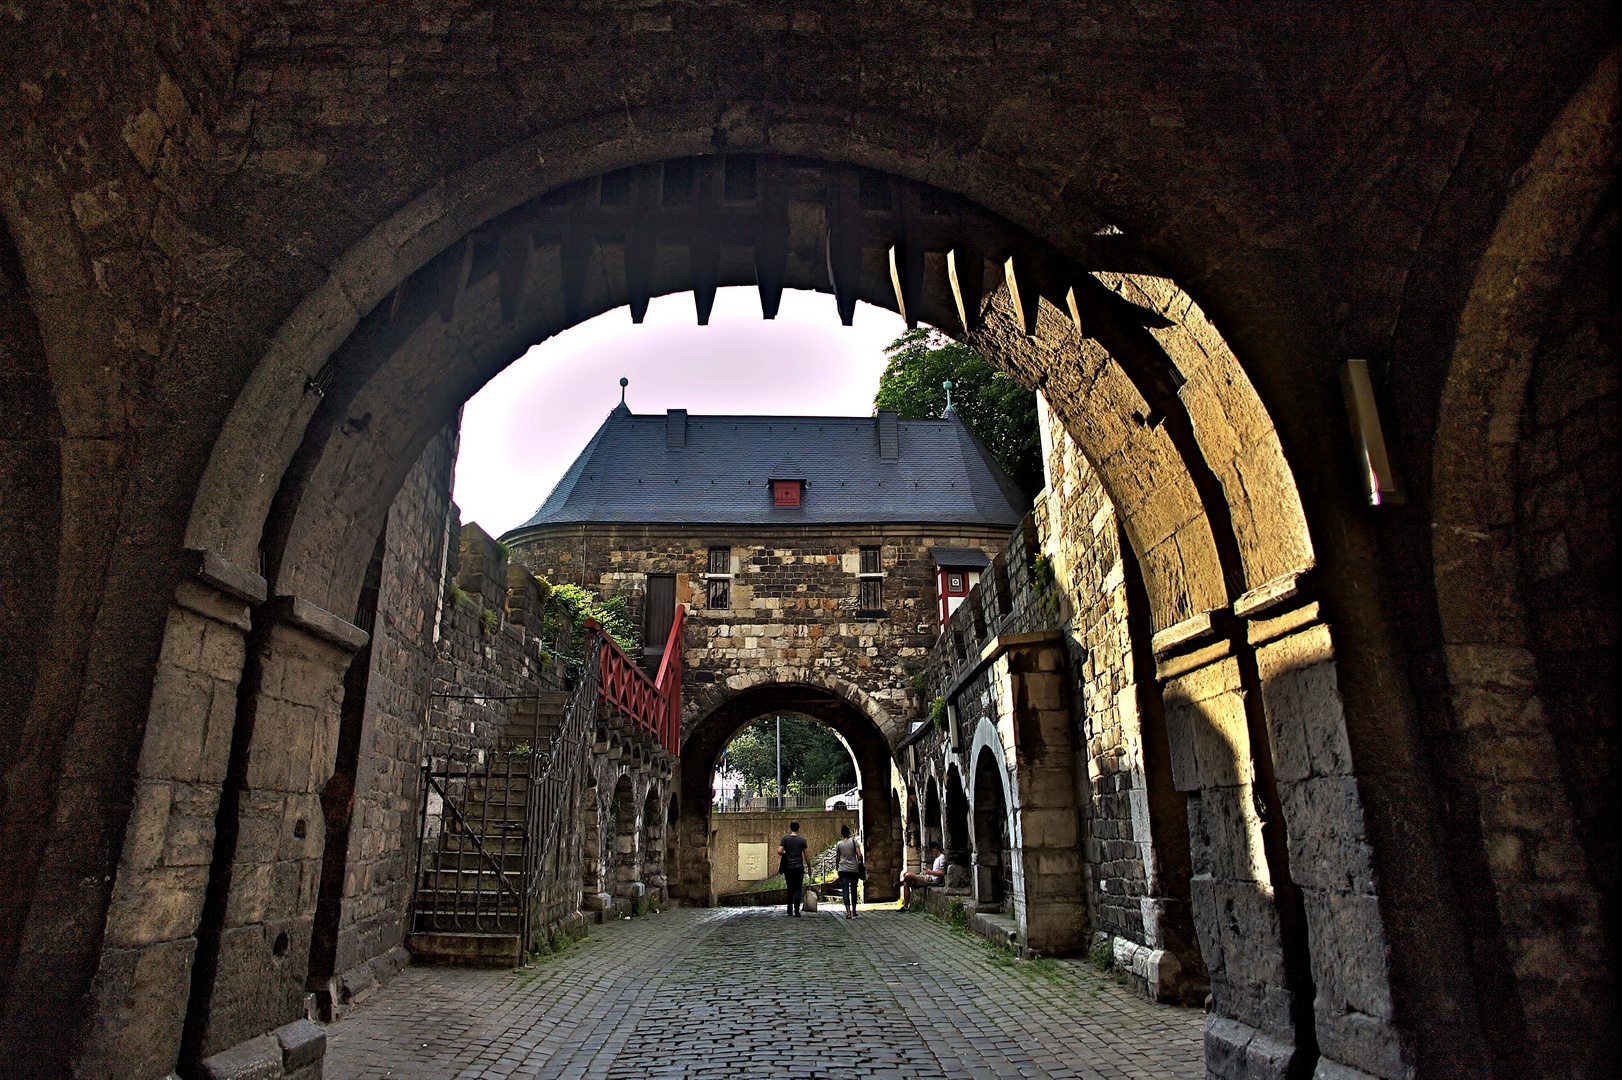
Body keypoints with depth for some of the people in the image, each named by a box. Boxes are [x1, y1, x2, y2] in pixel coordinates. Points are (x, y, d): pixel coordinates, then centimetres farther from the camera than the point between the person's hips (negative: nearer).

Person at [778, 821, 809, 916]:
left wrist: (783, 853, 13)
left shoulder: (785, 839, -1)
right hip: (799, 867, -1)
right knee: (798, 889, 1)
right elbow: (806, 855, 3)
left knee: (790, 889, 11)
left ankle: (790, 910, 14)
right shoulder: (802, 840, 1)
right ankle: (796, 910, -8)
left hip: (788, 867, 1)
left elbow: (779, 851, -10)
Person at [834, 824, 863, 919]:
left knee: (845, 890, -4)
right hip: (854, 869, 0)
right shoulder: (854, 842, -1)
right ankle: (854, 911, 22)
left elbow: (837, 858, 11)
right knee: (853, 890, 15)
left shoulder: (839, 844, 3)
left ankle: (848, 912, -14)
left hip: (843, 870, 0)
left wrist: (836, 866, 29)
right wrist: (861, 864, 6)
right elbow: (859, 855, -8)